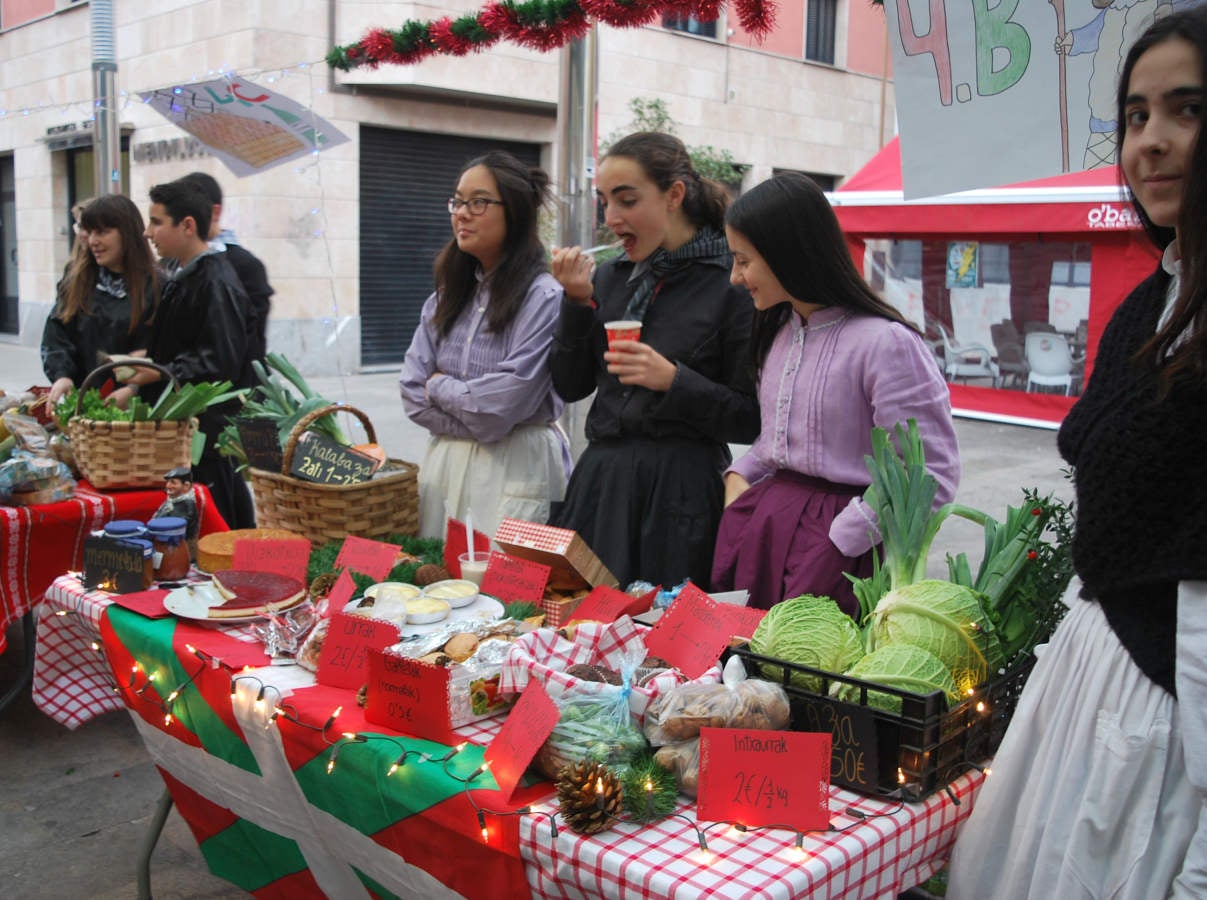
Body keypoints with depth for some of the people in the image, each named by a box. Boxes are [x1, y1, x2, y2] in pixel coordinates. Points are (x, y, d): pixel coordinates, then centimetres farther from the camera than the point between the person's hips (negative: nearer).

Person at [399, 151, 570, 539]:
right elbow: (412, 392, 4)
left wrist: (439, 386, -2)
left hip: (515, 469, -6)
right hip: (444, 460, 6)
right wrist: (475, 422, -8)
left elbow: (506, 400, -18)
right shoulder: (448, 295, 8)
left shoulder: (543, 296, -13)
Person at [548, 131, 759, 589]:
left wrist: (673, 380, -20)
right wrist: (578, 302, -2)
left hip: (681, 487, -5)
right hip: (600, 478, 5)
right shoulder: (611, 277, 9)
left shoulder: (731, 283, -8)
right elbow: (570, 386, 9)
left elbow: (751, 420, -8)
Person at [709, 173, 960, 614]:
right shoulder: (780, 331, 8)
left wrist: (839, 541, -17)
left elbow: (932, 475, -18)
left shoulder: (886, 342, -17)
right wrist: (739, 475, 5)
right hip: (762, 523, 7)